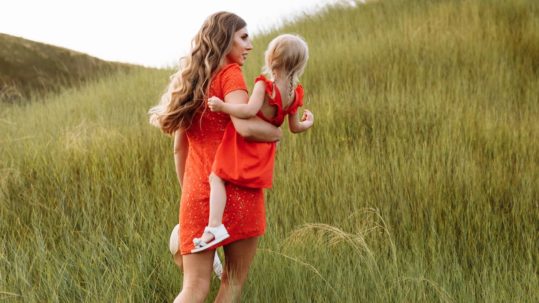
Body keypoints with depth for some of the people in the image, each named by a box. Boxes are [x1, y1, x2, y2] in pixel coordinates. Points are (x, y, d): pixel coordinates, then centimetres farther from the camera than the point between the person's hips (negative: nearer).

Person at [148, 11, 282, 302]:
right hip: (235, 190, -6)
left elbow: (179, 148, 19)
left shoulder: (192, 83, 17)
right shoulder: (229, 74, -5)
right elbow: (245, 126, -22)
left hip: (198, 194, 6)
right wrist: (277, 132, -4)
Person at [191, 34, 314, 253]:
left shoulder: (264, 85, -18)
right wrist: (307, 123, 34)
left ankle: (214, 227, -25)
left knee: (217, 178, -9)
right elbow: (295, 128, 13)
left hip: (245, 143, -7)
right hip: (264, 152, 7)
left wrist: (222, 106, -24)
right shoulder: (294, 94, 4)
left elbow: (249, 111, -32)